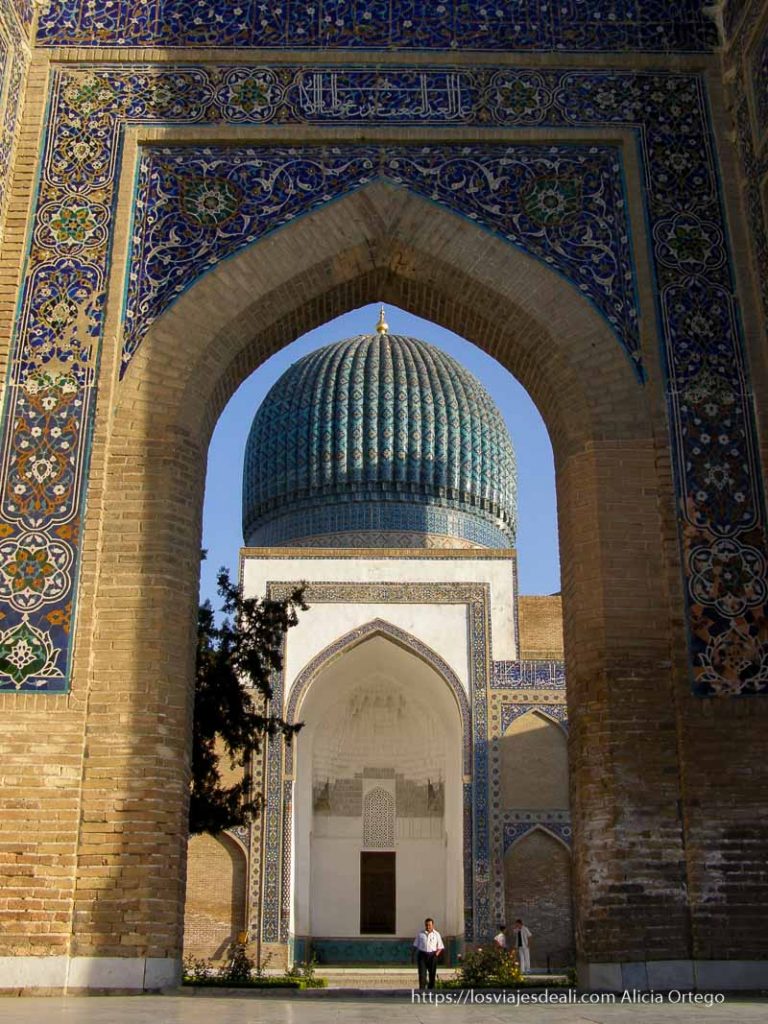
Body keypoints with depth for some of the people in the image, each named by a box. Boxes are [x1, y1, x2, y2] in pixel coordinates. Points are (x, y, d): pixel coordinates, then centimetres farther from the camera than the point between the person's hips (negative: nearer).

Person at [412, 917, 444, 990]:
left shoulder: (436, 934, 7)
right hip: (422, 955, -1)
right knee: (422, 974, -10)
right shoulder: (420, 934, 7)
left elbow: (440, 947, 8)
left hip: (432, 956, 1)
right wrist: (412, 956, 7)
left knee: (432, 975, 6)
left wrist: (437, 953, -9)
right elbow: (415, 946, 11)